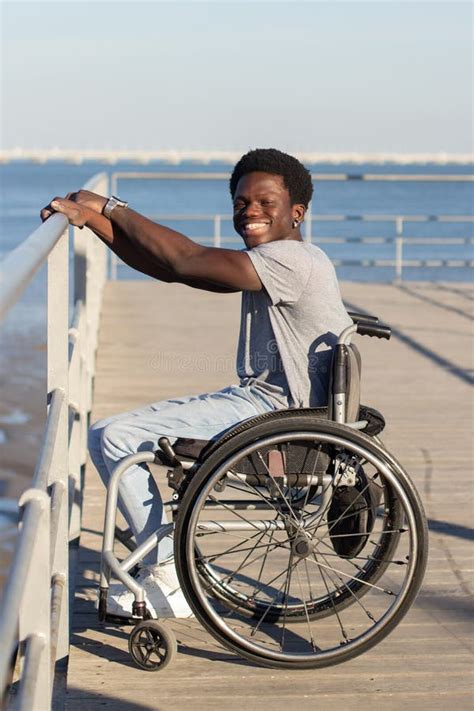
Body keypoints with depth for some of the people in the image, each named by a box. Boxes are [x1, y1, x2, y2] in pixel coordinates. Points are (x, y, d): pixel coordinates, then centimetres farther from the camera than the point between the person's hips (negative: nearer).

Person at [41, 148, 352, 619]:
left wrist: (113, 208, -11)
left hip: (269, 409, -11)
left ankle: (167, 578, -6)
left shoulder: (293, 260, -18)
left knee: (111, 437, -12)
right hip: (261, 398, 11)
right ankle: (164, 546, 24)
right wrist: (92, 219, 1)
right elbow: (168, 268, 9)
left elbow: (184, 261, -22)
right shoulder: (272, 261, 13)